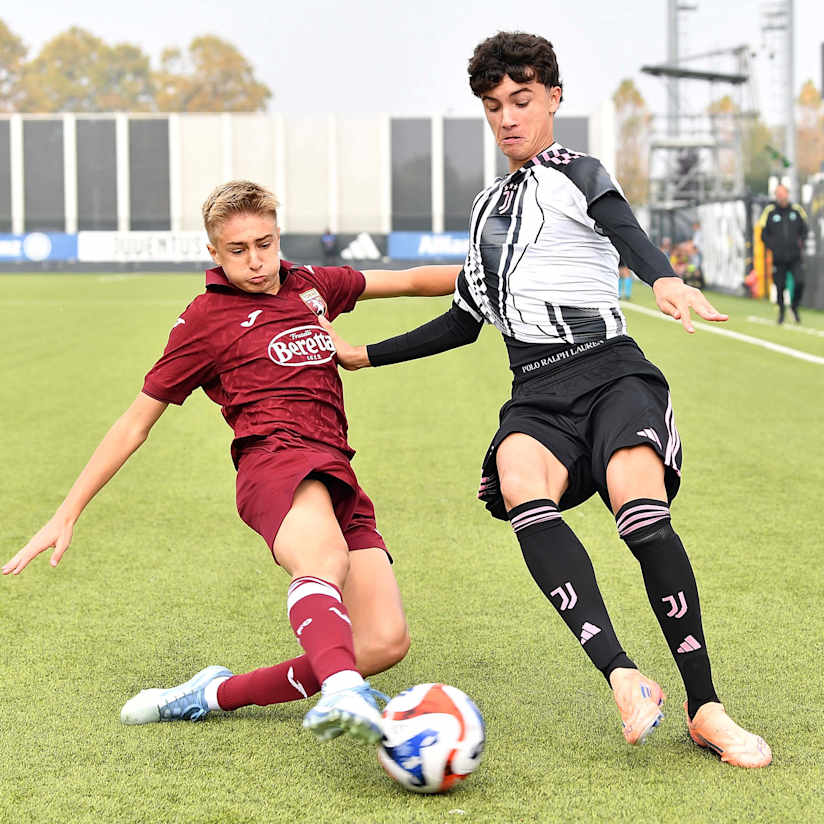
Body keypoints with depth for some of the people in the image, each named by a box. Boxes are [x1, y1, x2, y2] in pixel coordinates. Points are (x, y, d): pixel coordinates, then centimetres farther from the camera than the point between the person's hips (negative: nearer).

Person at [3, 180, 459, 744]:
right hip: (276, 459, -6)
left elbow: (409, 281, 35)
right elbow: (135, 423, 11)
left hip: (337, 478, 6)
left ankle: (218, 694, -2)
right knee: (325, 558, -41)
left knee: (385, 643, -14)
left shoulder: (309, 286, 23)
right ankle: (342, 693, -70)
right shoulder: (206, 318, 9)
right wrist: (67, 515, 8)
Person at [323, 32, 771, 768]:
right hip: (536, 397, 4)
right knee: (518, 483, -32)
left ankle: (705, 711, -21)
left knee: (642, 513, -30)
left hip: (609, 373, -4)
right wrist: (363, 355, 36)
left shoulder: (576, 174, 9)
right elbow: (464, 322, 35)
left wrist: (665, 279, -37)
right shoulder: (489, 209, 27)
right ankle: (623, 678, -43)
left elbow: (626, 233, -15)